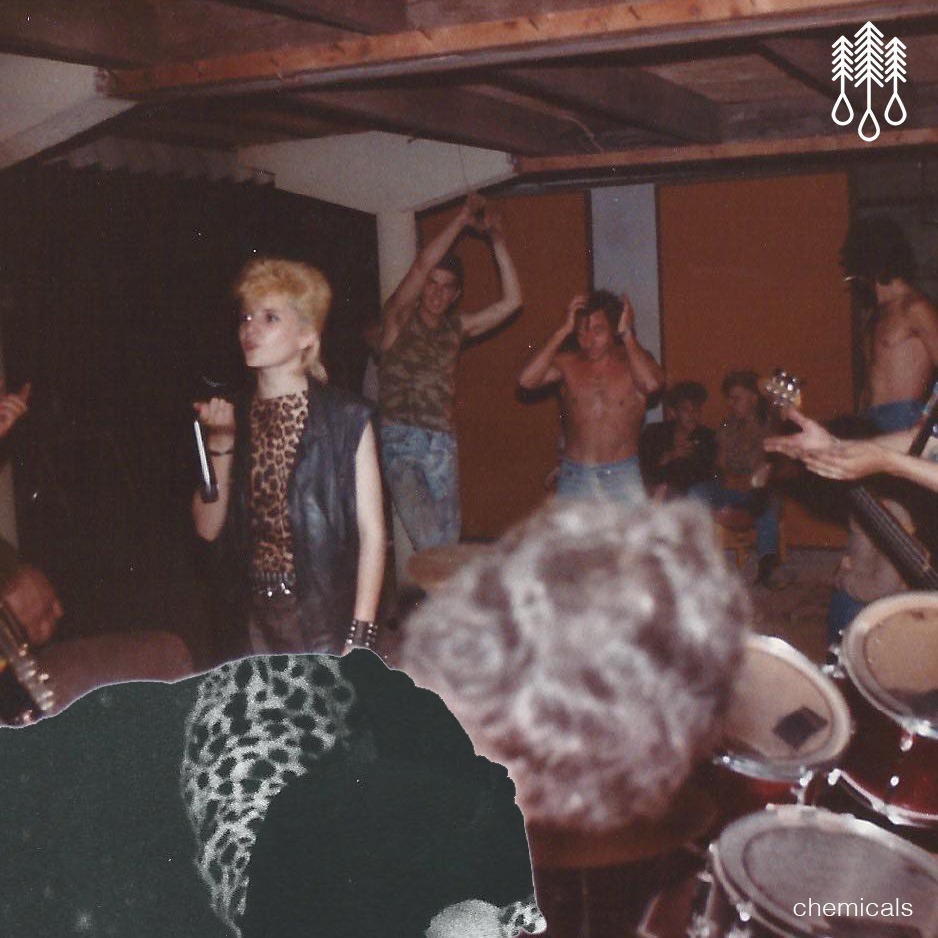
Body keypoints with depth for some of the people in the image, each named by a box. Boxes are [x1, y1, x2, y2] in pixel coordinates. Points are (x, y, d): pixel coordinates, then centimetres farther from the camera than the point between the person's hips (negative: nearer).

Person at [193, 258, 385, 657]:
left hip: (329, 615, -4)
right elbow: (208, 527, 3)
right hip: (259, 620, 4)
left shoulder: (346, 419, -9)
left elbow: (372, 533, -10)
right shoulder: (235, 418, 5)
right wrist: (221, 442, -8)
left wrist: (360, 637, -14)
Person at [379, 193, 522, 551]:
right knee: (428, 539, -22)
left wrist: (497, 239, 3)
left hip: (442, 444, 5)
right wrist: (462, 220, -10)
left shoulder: (457, 327, 15)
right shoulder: (399, 318, 3)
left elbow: (511, 301, 8)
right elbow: (422, 265, -13)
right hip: (399, 441, -4)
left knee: (446, 541, 2)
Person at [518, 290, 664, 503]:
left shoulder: (634, 361, 1)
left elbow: (651, 383, -21)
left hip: (623, 477, -1)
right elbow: (526, 380, -13)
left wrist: (627, 334, -11)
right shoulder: (567, 364, 4)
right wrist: (562, 331, -9)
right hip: (574, 478, 1)